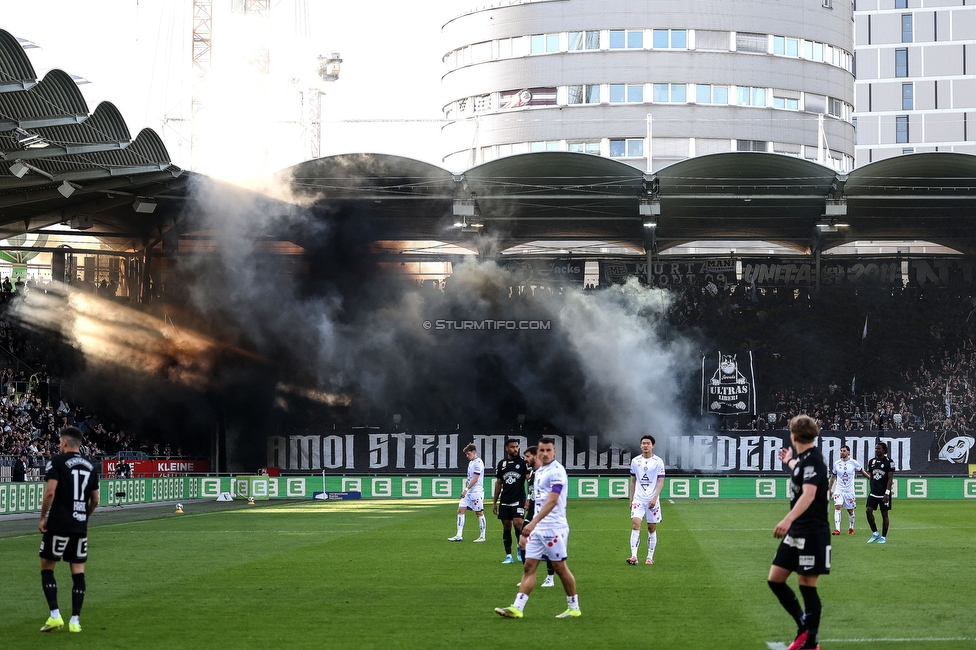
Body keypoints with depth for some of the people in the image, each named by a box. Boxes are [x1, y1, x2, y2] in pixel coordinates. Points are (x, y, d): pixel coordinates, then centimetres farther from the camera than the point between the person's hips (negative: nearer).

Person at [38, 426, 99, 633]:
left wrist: (43, 517, -5)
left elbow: (50, 492, -14)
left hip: (58, 524, -4)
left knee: (47, 568, 7)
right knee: (78, 571, 6)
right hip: (80, 526, 4)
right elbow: (95, 500, 12)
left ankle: (55, 616, -4)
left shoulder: (57, 461, -5)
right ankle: (75, 620, 3)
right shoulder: (90, 466, 11)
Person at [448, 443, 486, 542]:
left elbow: (475, 479, -19)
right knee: (460, 510, 1)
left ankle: (482, 536, 8)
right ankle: (459, 536, -1)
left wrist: (466, 489, -21)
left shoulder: (478, 463, -13)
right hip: (468, 492, 9)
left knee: (479, 512, -1)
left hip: (476, 491, -9)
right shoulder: (470, 462, 16)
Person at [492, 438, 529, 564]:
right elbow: (498, 483, 15)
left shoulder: (522, 462, -2)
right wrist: (494, 502, 14)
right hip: (505, 501, 4)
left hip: (518, 500, -4)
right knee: (506, 527, 4)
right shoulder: (502, 464, 9)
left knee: (518, 524, -14)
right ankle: (508, 556, 11)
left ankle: (520, 548, 11)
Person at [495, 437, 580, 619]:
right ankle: (517, 608, -3)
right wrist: (527, 530, 19)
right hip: (537, 528, 8)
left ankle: (574, 607, 12)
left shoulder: (556, 471, -12)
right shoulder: (539, 472, 16)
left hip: (553, 528, -8)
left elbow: (552, 501, -22)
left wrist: (533, 523, -30)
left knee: (560, 567, -1)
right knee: (529, 566, 2)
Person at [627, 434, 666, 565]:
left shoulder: (658, 461, -1)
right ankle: (634, 556, -20)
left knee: (652, 528, 4)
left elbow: (661, 482, -4)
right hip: (638, 499, 1)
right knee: (636, 524, -14)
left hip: (652, 500, -1)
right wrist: (631, 499, 12)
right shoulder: (635, 461, 8)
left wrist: (655, 498, -15)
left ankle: (650, 557, 14)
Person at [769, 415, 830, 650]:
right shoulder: (803, 459, 11)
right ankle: (804, 626, 20)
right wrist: (790, 461, 54)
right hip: (795, 533, 9)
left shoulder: (813, 459, -16)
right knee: (775, 579, 8)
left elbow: (809, 494, -32)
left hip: (812, 533, -9)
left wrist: (788, 520, -45)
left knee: (807, 585, -3)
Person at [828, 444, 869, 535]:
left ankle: (851, 528, 32)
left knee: (850, 510, 9)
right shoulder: (836, 463, 1)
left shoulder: (854, 463, -5)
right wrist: (830, 489, 16)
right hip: (839, 490, 0)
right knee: (837, 507, -17)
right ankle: (837, 529, -22)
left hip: (849, 490, 0)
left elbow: (862, 471, 11)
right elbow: (833, 477, 13)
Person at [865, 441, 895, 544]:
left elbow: (890, 478, -10)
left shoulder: (888, 462, -7)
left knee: (884, 514, 2)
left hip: (884, 493, -5)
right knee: (868, 511, -6)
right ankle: (875, 533, 9)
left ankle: (883, 537, 11)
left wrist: (887, 493, -17)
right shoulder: (871, 461, 10)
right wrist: (872, 490, 16)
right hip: (874, 492, 5)